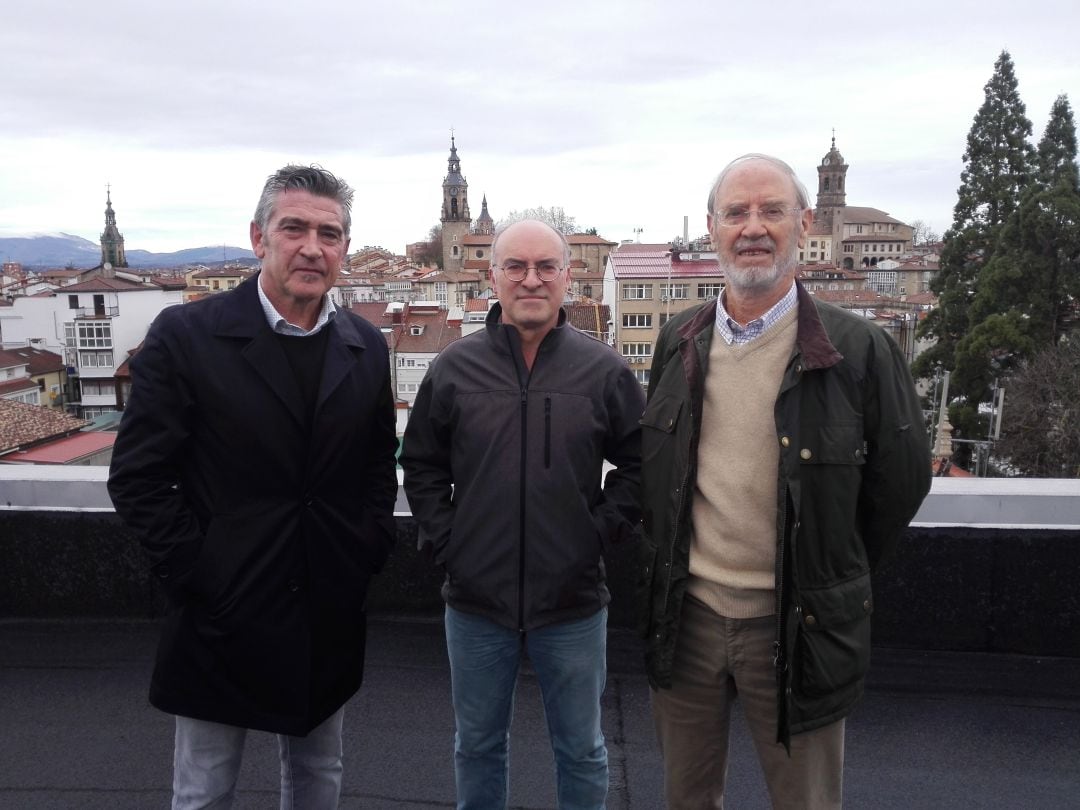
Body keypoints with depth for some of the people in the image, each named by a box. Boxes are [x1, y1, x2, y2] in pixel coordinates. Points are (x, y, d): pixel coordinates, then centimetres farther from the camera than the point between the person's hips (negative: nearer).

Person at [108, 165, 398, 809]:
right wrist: (196, 578, -12)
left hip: (330, 620, 4)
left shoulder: (367, 347, 1)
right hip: (223, 617, -3)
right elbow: (138, 477, -10)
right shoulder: (185, 335, -11)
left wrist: (368, 550, 1)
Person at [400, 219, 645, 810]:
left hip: (573, 603, -1)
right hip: (475, 599, 1)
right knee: (477, 745, 21)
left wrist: (603, 530, -5)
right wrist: (444, 539, -2)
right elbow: (420, 465, 6)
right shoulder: (454, 367, -2)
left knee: (581, 750, 18)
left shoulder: (603, 369, -4)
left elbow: (639, 461, 3)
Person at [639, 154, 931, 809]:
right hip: (685, 612, 4)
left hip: (795, 624, -3)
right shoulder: (679, 343, 3)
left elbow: (901, 480, -2)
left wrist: (837, 580, 4)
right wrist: (671, 564, 11)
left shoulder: (858, 349, -10)